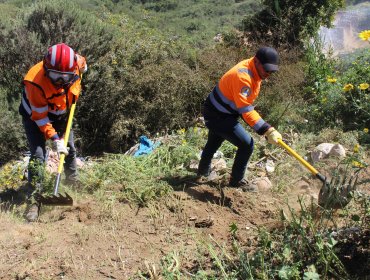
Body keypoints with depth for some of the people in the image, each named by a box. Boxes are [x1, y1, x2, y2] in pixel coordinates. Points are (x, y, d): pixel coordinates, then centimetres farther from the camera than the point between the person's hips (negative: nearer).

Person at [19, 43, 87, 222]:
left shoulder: (75, 64, -27)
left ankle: (72, 180, 40)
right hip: (35, 115, -5)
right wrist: (55, 139, -29)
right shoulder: (36, 82, -38)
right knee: (38, 155, -16)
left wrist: (74, 95, 1)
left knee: (70, 148, 15)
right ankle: (34, 198, -9)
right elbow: (40, 117, -28)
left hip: (61, 113, 5)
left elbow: (82, 63, 2)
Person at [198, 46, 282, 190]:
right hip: (218, 116, -10)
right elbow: (246, 110, -36)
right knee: (247, 144, -13)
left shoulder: (254, 70, -2)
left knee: (213, 143, 29)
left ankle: (203, 170, 52)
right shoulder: (242, 76, -32)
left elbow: (245, 104, 9)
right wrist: (267, 130, -40)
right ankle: (236, 180, 4)